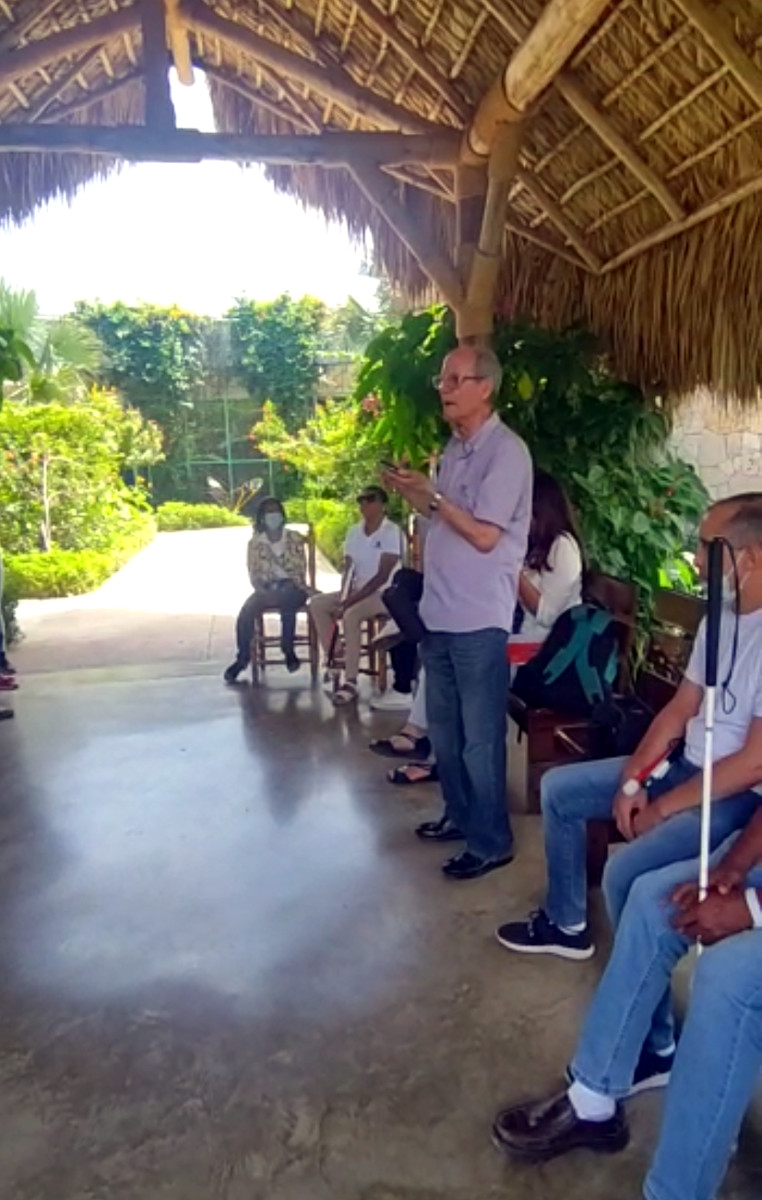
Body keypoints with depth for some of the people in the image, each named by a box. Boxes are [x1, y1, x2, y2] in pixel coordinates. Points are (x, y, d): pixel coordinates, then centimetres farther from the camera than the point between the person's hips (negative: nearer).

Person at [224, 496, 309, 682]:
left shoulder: (294, 538, 1)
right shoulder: (255, 542, 5)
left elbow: (300, 570, -4)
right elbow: (253, 574, 3)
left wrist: (282, 591, -19)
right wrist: (265, 593, -16)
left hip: (292, 587, -2)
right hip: (266, 589, 2)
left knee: (287, 605, -37)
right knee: (246, 612, -26)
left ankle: (288, 651, -20)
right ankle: (242, 658, -11)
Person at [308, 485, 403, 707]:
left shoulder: (392, 532, -14)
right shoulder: (354, 532, 8)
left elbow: (382, 576, -19)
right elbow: (349, 569, 6)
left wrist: (351, 600, -22)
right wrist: (344, 597, -13)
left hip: (385, 593, -8)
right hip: (359, 591, 8)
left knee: (351, 615, -33)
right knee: (317, 603, -8)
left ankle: (351, 682, -29)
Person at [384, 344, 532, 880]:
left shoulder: (507, 452, -14)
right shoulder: (456, 447, 13)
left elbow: (485, 535, -20)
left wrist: (431, 494, -20)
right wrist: (410, 491, 3)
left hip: (478, 620, -9)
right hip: (440, 613, 9)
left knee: (480, 737, 2)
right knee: (444, 728, 19)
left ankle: (491, 841, 17)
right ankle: (460, 815, 36)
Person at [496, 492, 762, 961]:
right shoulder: (719, 620, 5)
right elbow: (678, 711, 8)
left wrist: (662, 809, -16)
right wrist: (632, 780, -3)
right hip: (685, 766, 9)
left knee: (626, 872, -28)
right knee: (558, 788, 10)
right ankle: (566, 924, 22)